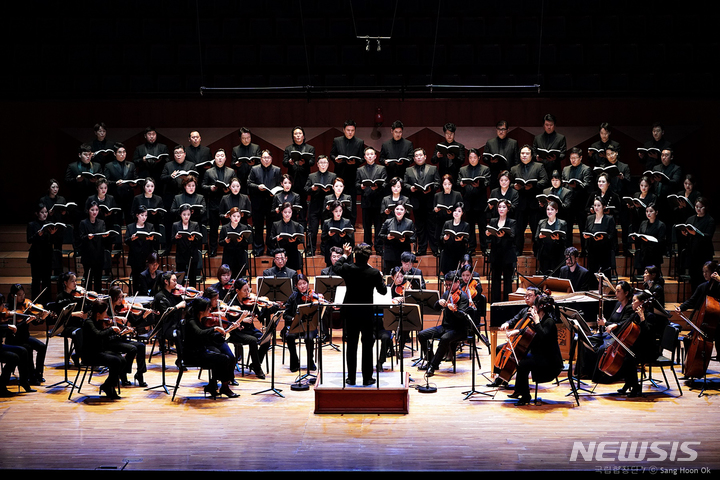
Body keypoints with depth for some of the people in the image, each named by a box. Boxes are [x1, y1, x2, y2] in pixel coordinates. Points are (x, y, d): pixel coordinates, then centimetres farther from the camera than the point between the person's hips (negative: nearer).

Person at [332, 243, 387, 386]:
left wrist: (344, 255, 27)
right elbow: (383, 291, -2)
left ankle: (351, 378, 14)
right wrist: (380, 278, 14)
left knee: (351, 345, 10)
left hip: (350, 313, 2)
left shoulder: (347, 269, -10)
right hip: (367, 313, -1)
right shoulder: (374, 273, -14)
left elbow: (336, 267, 14)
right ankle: (367, 378, 11)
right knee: (367, 346, 8)